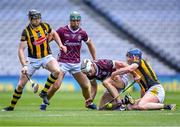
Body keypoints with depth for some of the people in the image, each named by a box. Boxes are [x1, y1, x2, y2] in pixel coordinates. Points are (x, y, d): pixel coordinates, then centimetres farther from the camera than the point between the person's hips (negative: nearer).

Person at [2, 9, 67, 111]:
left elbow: (54, 33, 19)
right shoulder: (26, 31, -13)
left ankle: (44, 92, -11)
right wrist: (24, 65, -25)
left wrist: (60, 45, 5)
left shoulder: (45, 26, -4)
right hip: (33, 60, -2)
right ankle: (12, 106, 17)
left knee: (57, 71, -30)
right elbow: (21, 49, -15)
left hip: (47, 57, 2)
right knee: (21, 84, -4)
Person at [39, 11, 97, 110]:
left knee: (85, 86, 2)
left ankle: (89, 102, 29)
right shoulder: (62, 30, -9)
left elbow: (90, 44, 18)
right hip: (63, 62, -3)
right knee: (56, 85, -17)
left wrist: (95, 60, 17)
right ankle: (44, 102, 2)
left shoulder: (82, 33, 2)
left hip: (76, 64, 3)